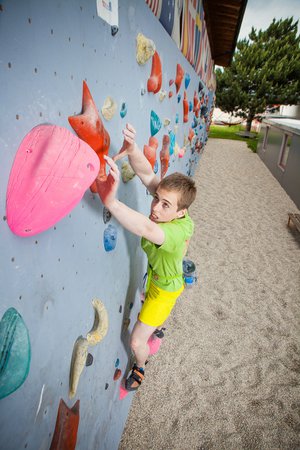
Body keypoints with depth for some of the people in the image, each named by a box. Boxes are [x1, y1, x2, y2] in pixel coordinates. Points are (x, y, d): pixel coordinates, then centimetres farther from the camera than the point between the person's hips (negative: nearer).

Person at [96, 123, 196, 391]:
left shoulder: (180, 228, -44)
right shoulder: (170, 203, -25)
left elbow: (146, 229, -65)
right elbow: (147, 173, -33)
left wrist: (110, 201, -80)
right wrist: (131, 149, -52)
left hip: (165, 286, -7)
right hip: (157, 275, 7)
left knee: (136, 342, 5)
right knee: (161, 307, 40)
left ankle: (140, 366, 42)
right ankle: (159, 328, 75)